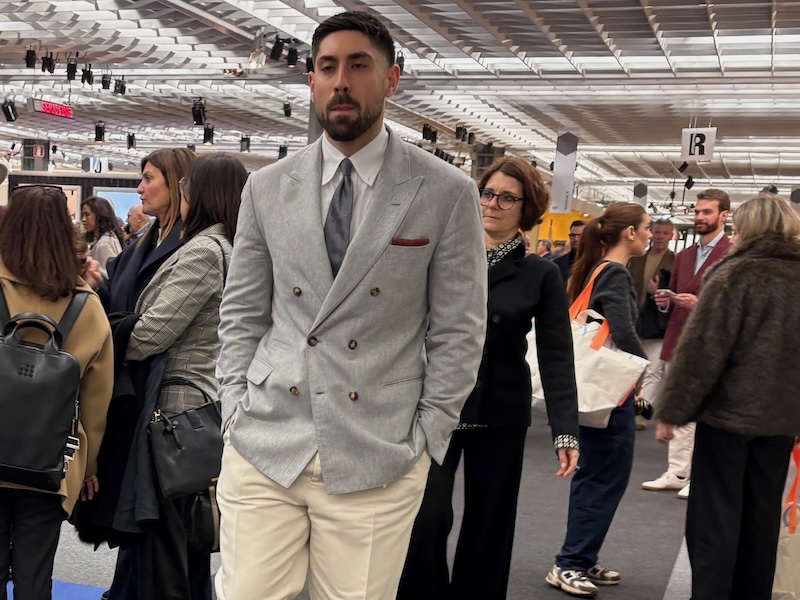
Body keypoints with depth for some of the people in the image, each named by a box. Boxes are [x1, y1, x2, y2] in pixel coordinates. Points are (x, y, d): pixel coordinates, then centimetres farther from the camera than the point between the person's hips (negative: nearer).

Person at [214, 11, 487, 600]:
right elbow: (241, 314, 12)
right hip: (263, 444, 2)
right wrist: (237, 409, 4)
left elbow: (457, 331, 0)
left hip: (379, 457, -2)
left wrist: (425, 437, -2)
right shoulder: (267, 188, 7)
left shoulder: (447, 193, -1)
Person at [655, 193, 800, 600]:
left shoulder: (736, 274, -11)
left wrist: (672, 410, -10)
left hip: (729, 411, -5)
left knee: (715, 516, 2)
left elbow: (702, 349, -15)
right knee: (762, 518, 14)